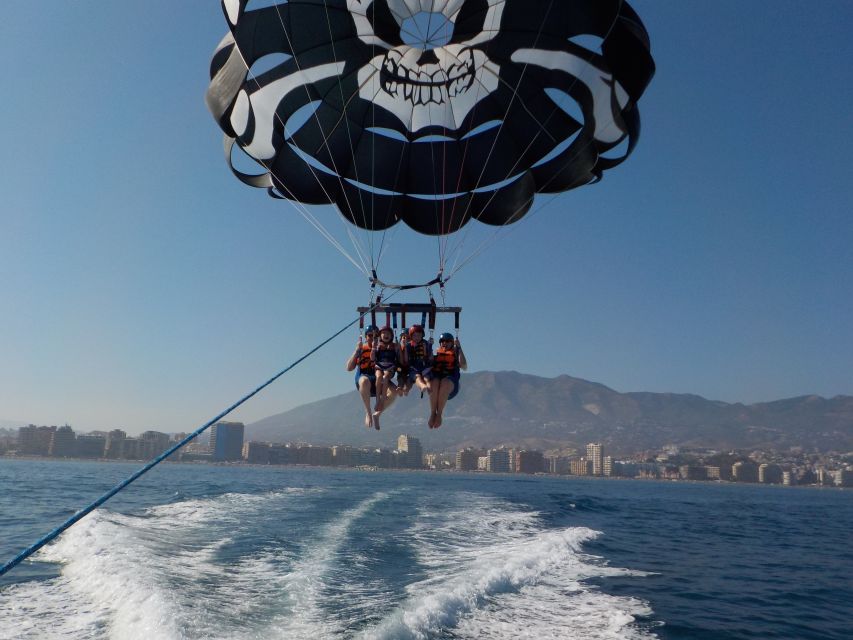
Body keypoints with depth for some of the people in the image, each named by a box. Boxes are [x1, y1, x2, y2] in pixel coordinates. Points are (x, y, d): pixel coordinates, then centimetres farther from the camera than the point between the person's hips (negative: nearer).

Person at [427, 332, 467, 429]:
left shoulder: (455, 354, 22)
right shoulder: (435, 353, 26)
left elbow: (464, 367, 3)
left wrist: (459, 349, 3)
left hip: (451, 382, -1)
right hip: (435, 377, 1)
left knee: (445, 383, -37)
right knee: (434, 382, -36)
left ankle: (439, 414, -37)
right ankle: (432, 413, -37)